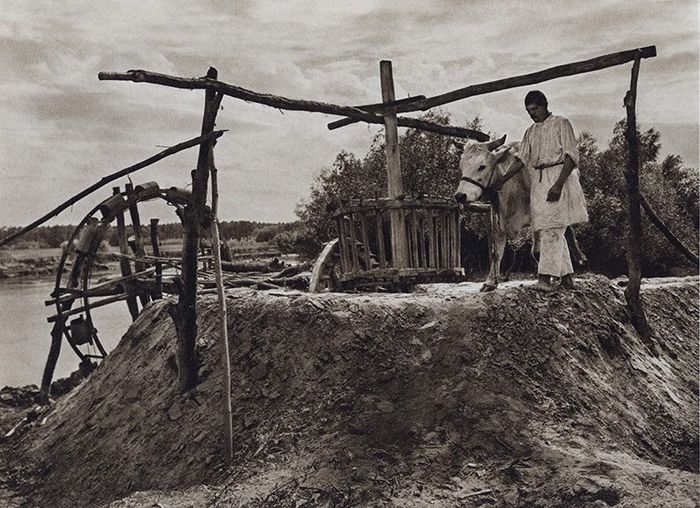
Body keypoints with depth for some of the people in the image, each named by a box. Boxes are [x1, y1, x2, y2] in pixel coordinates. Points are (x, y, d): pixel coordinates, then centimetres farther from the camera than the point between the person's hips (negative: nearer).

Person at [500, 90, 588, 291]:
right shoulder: (530, 132, 20)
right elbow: (521, 159, 14)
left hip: (559, 177, -7)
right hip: (538, 182, 7)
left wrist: (558, 184, -20)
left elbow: (571, 156, -8)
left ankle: (545, 278, -20)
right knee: (545, 230, 5)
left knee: (552, 229, -14)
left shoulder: (561, 124, 1)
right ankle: (567, 277, 11)